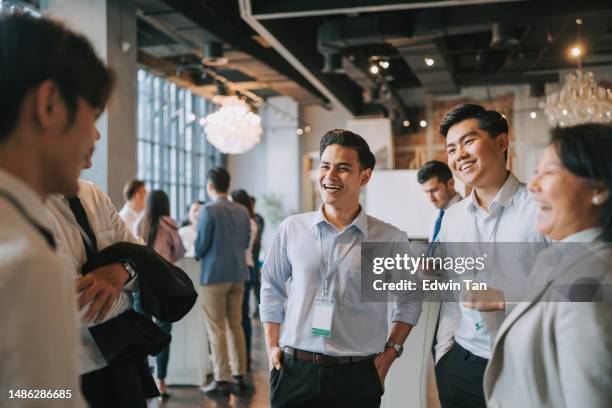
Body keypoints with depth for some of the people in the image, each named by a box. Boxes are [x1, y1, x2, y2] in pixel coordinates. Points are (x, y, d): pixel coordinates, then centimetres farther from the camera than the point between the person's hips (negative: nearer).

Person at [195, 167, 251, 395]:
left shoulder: (208, 210, -12)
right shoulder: (242, 211, 5)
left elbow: (201, 244, -10)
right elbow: (245, 243, 11)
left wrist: (196, 255, 11)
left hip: (215, 274, -6)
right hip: (238, 273, 6)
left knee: (217, 329, 1)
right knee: (235, 326, 13)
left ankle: (222, 381, 4)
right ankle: (239, 378, 16)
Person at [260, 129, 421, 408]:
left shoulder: (391, 239, -3)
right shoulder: (291, 229, 0)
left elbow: (409, 299, 11)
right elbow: (271, 288, 12)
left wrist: (390, 351, 4)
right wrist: (271, 346, 9)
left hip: (357, 376, -1)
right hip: (294, 371, 1)